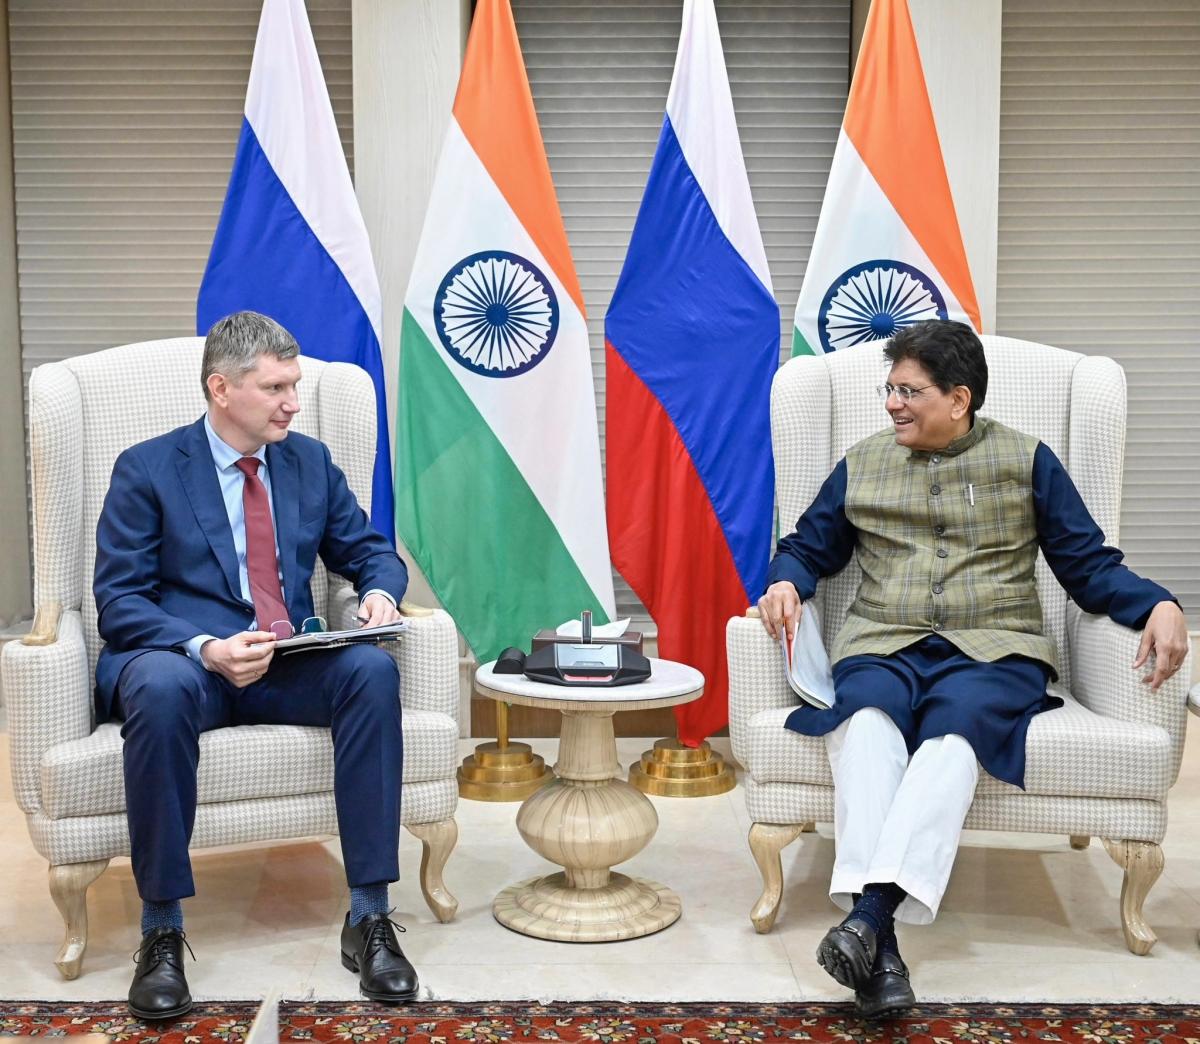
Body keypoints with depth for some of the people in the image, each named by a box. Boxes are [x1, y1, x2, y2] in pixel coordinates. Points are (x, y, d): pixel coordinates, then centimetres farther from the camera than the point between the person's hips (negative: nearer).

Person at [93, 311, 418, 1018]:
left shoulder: (311, 461, 13)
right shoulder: (147, 470, -1)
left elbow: (369, 550, 19)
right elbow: (118, 601, -6)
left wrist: (380, 591, -7)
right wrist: (205, 649, -25)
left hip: (287, 666, 4)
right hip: (182, 657, -3)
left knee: (372, 670, -29)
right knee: (163, 687, -39)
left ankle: (369, 919, -24)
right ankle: (162, 931, -26)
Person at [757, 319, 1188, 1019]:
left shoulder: (1027, 461, 13)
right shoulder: (863, 465, 20)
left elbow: (1090, 566, 10)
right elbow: (808, 548, 27)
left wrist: (1158, 606, -8)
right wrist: (785, 582, 4)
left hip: (993, 648, -1)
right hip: (884, 644, 1)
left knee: (955, 724, -37)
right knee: (867, 714, -35)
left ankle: (871, 912, -50)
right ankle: (880, 951, -47)